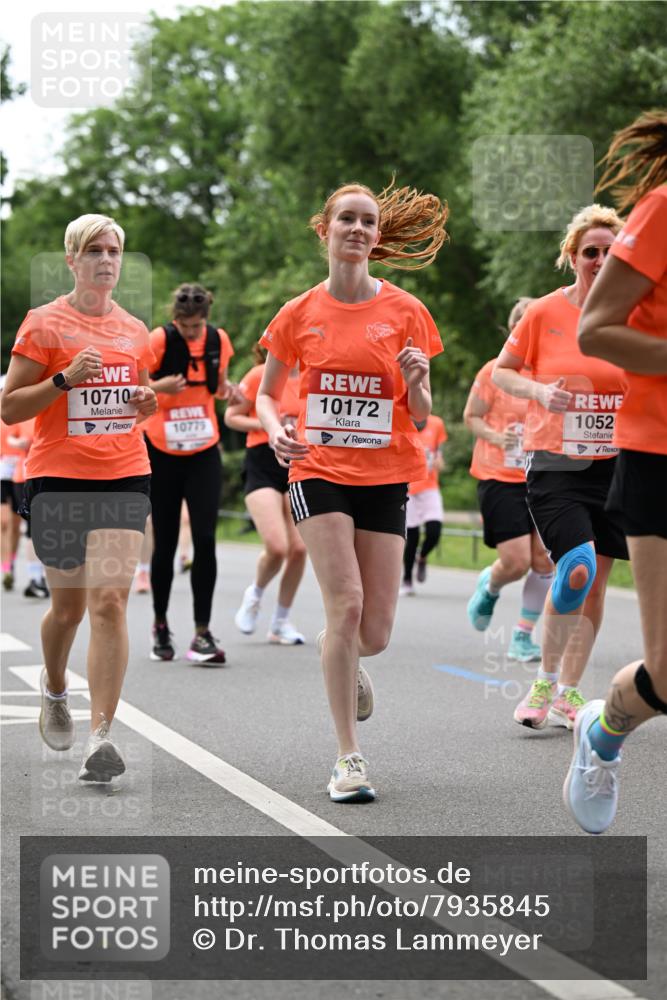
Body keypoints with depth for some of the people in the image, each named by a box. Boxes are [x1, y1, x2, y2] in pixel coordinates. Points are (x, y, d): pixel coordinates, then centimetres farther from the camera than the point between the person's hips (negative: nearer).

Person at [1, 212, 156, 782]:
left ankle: (101, 736, -15)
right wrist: (66, 378, -18)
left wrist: (146, 404, 3)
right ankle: (55, 692, 41)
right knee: (69, 605, 9)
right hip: (58, 480, -2)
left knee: (110, 599, -13)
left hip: (124, 478, 2)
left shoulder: (134, 330, 11)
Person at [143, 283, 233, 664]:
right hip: (162, 453, -2)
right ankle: (161, 626, 23)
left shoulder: (219, 340, 0)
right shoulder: (159, 340, -12)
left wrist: (226, 388, -5)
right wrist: (157, 386, -28)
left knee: (205, 539, -8)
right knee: (165, 543, 4)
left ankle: (203, 633, -6)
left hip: (204, 453, 2)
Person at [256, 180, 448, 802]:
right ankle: (349, 757, -9)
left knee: (374, 632, -1)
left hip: (384, 476, 1)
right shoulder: (300, 314, 3)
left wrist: (416, 382, -18)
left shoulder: (405, 312, 1)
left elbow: (420, 417, 4)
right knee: (346, 604, -17)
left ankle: (347, 664, 39)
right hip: (319, 472, -1)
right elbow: (267, 393, 14)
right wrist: (276, 430, -8)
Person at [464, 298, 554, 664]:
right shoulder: (494, 371, -5)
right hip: (500, 478, -4)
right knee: (517, 562, -10)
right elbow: (471, 416, 2)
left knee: (545, 559, -5)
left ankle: (522, 637, 10)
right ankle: (489, 585, 27)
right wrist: (495, 437, -16)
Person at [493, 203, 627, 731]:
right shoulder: (545, 313, -4)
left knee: (596, 582, 7)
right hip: (556, 464, -3)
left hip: (616, 465, 3)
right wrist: (539, 392, -13)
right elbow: (502, 371, 5)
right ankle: (545, 681, 0)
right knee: (577, 570, -19)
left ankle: (570, 691, 21)